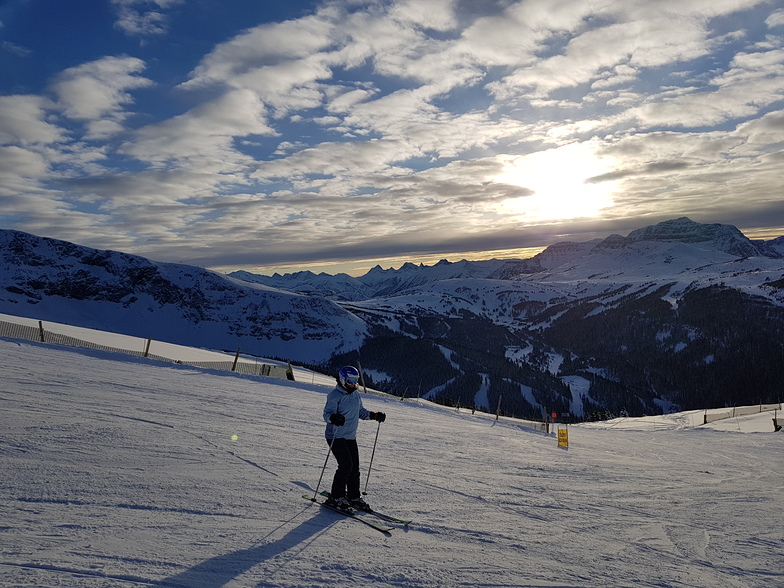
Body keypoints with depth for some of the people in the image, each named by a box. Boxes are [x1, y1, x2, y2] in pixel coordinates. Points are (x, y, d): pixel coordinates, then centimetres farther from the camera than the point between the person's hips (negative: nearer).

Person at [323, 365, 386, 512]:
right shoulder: (335, 395, -13)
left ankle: (354, 497, 20)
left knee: (355, 466, 6)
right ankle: (336, 497, 0)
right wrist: (334, 418, -43)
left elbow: (361, 412, 25)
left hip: (350, 437, 7)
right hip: (336, 436, -7)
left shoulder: (356, 395, 12)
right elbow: (327, 414, -22)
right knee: (346, 465, -14)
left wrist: (375, 416, 14)